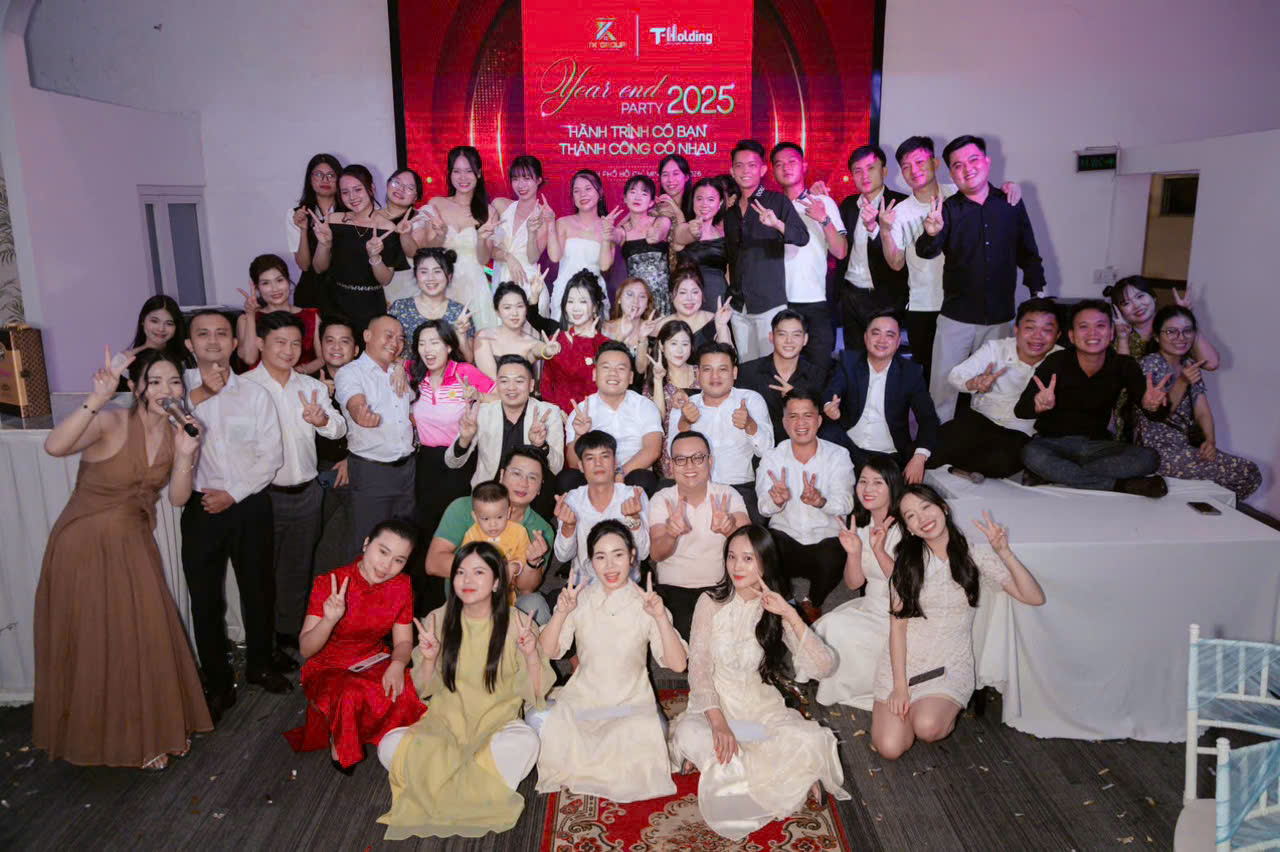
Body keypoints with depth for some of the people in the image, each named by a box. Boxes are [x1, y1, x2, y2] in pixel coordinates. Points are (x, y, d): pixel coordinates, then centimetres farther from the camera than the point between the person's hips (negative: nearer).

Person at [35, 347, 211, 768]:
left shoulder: (176, 432, -3)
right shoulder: (111, 423, -22)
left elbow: (178, 498, -4)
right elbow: (54, 446, -41)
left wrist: (185, 455, -20)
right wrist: (98, 397, -53)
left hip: (134, 544, 6)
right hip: (85, 545, -5)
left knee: (146, 637, 11)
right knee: (93, 645, 8)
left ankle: (151, 729, 31)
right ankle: (99, 733, 28)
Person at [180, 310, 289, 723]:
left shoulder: (255, 393, 2)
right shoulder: (180, 388, 1)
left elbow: (272, 455, -1)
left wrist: (234, 493, -9)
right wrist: (199, 395, -17)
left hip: (250, 504, 1)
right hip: (201, 507, -1)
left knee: (258, 588, 12)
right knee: (205, 596, 5)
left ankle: (260, 664, 33)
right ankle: (217, 684, 20)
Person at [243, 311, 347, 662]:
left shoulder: (312, 386, 8)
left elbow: (339, 429, -3)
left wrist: (322, 420, -24)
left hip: (307, 492, 5)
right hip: (264, 494, -5)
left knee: (299, 568, 16)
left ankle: (291, 632, 32)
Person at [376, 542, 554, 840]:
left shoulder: (516, 623, -7)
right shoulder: (439, 620, -2)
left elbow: (536, 694, -6)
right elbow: (424, 690, 6)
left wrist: (531, 654, -23)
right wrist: (429, 658, -14)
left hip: (497, 724, -2)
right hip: (445, 722, 2)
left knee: (525, 742, -35)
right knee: (390, 746, -25)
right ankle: (479, 787, -8)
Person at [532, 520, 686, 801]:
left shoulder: (645, 602, -6)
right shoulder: (579, 599, -1)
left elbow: (677, 664, -13)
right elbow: (548, 652, -7)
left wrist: (660, 617, -26)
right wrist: (561, 613, -23)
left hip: (632, 702, -1)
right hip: (583, 697, 1)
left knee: (652, 733, -32)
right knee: (538, 720, -25)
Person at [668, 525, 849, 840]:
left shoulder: (776, 611, -2)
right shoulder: (710, 603, -5)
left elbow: (824, 666, -14)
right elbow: (698, 669, -9)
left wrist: (790, 615, -26)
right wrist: (718, 722, -24)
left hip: (762, 708, 1)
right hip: (714, 704, 0)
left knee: (811, 742, -28)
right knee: (689, 735, -34)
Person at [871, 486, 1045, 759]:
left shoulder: (975, 555, -2)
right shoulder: (906, 561, -1)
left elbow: (1034, 597, -9)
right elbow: (897, 625, -4)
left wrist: (1004, 553, -23)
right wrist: (900, 685, -11)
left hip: (951, 665, -1)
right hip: (904, 660, 1)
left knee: (927, 728, -30)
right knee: (889, 748, -15)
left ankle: (948, 709, 5)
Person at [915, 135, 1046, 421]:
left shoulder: (1011, 204, 5)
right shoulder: (948, 208, -3)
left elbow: (1028, 254, 14)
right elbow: (926, 251, -19)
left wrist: (1038, 291, 10)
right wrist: (932, 234, -41)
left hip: (999, 318, 2)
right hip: (956, 318, -2)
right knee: (943, 386, -1)